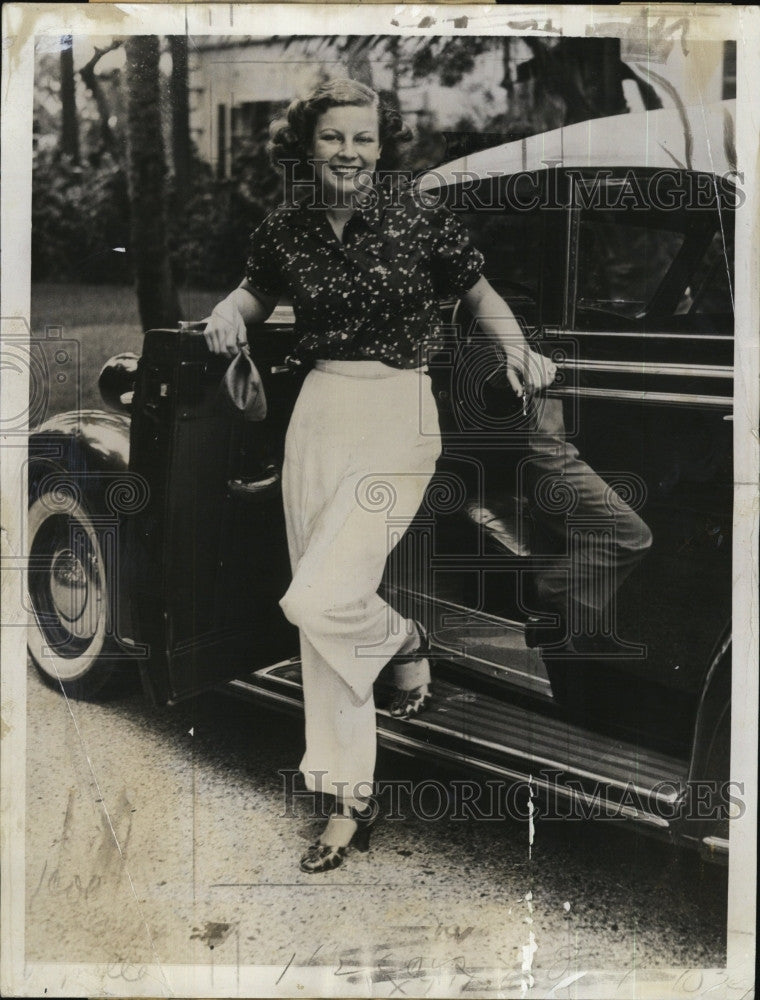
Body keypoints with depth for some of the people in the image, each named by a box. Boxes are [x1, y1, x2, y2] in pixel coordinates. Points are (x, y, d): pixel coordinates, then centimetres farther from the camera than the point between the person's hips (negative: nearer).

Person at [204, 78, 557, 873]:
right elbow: (255, 293, 23)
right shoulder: (284, 231, 4)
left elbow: (482, 296, 7)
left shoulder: (420, 223, -6)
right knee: (321, 619, 6)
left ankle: (405, 640, 17)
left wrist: (518, 352, -10)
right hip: (317, 419, 5)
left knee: (316, 600, -19)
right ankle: (349, 801, 19)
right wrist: (227, 313, 1)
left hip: (397, 421, -4)